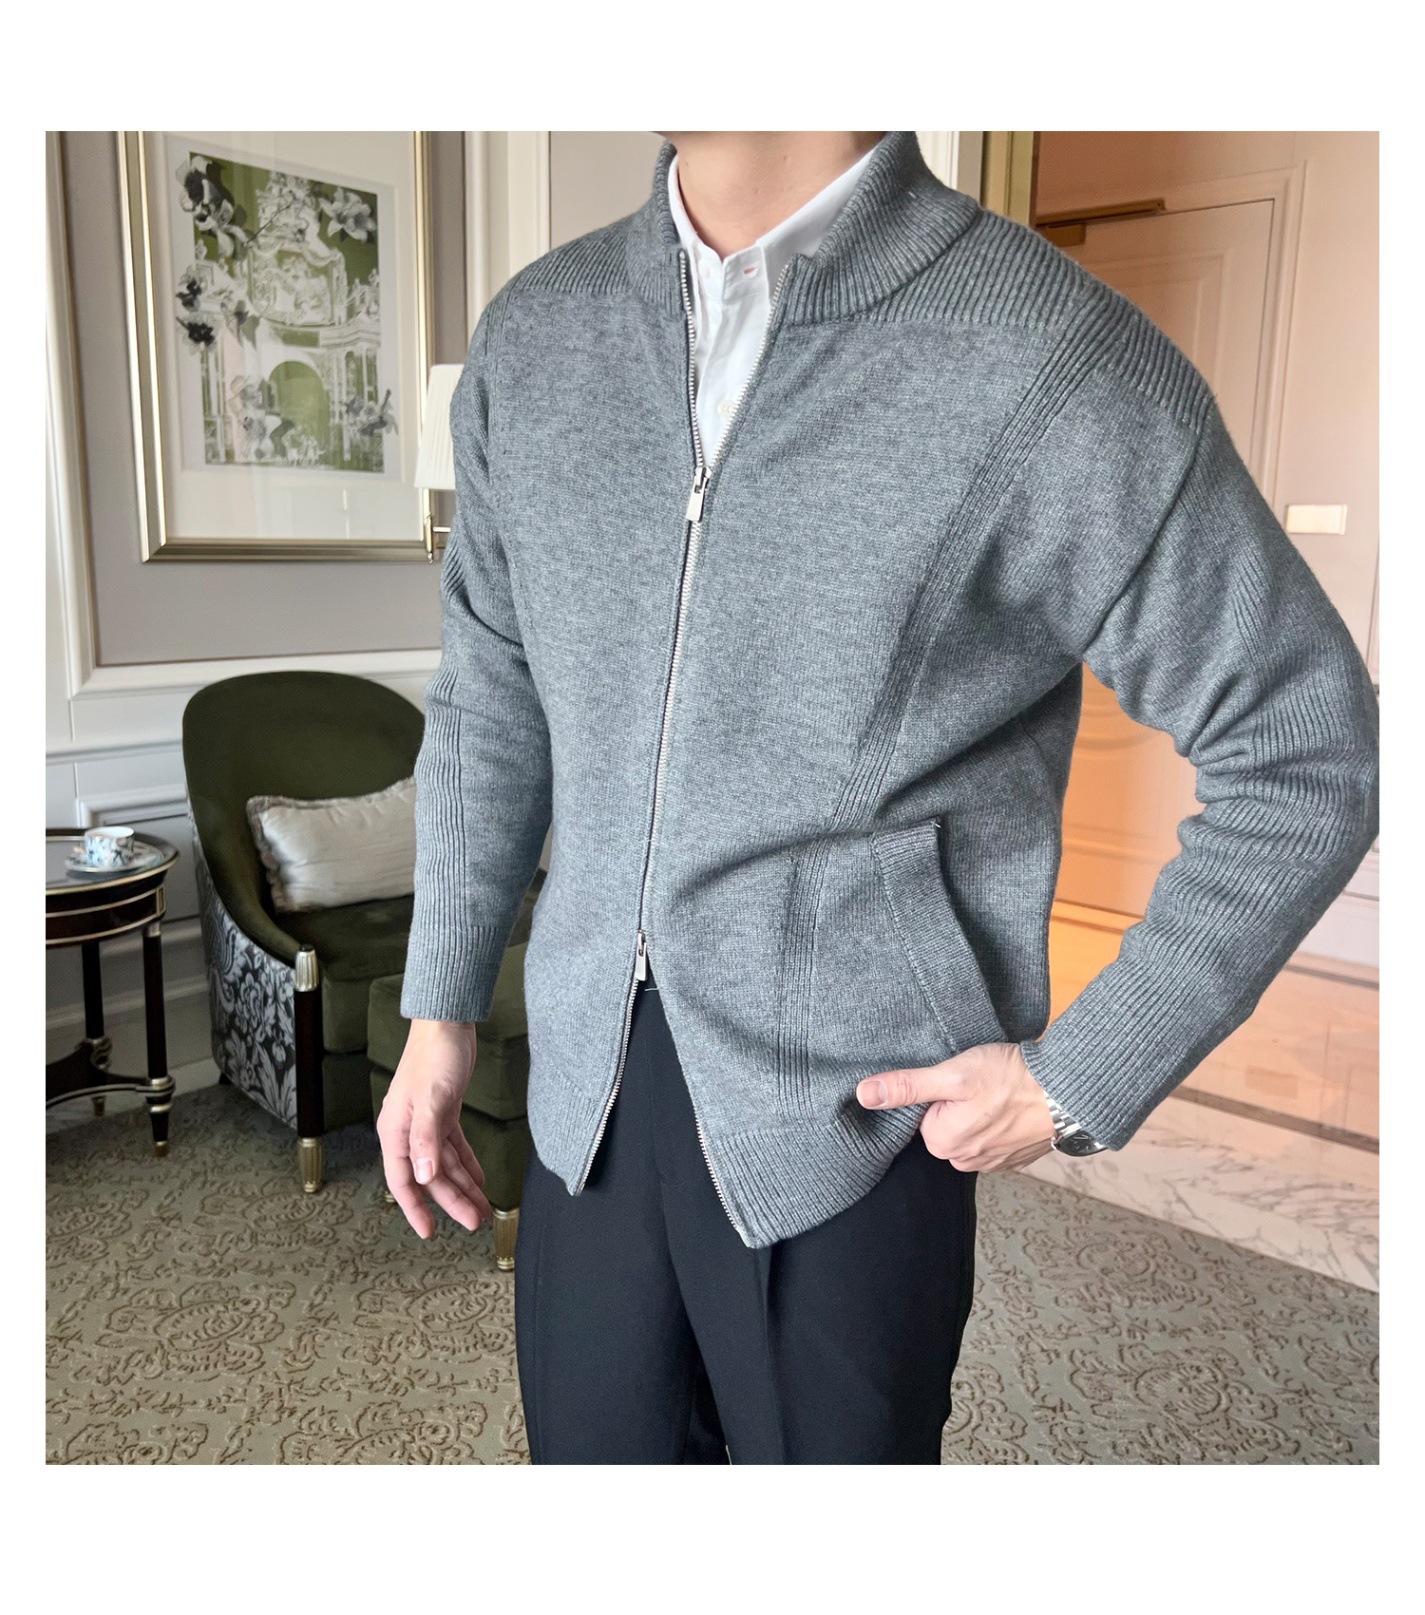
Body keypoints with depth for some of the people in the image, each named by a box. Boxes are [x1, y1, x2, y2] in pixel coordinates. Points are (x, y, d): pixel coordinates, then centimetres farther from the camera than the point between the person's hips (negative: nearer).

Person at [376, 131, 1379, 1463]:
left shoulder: (1059, 363, -15)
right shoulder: (534, 336, 2)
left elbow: (1304, 754, -7)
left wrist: (1082, 1080, -9)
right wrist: (442, 1008, 13)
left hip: (852, 1115, -4)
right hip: (584, 1086, 5)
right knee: (596, 1444, 19)